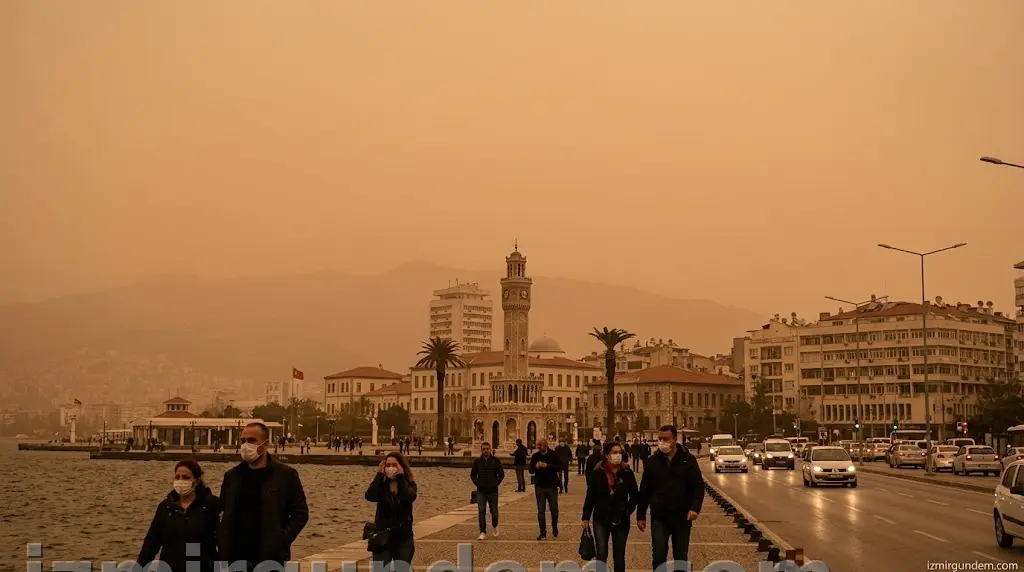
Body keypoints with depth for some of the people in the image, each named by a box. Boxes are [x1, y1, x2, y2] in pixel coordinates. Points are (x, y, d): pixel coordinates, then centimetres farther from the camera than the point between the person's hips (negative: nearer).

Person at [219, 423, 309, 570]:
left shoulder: (285, 475, -2)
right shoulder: (232, 475, 10)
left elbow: (301, 513, 1)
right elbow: (226, 516, 15)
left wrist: (283, 540, -10)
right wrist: (224, 555, 3)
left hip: (272, 559, -4)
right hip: (237, 559, 4)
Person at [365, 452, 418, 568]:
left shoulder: (409, 484, -2)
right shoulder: (381, 485, 0)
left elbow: (409, 497, -25)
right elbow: (369, 496, -21)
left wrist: (400, 477, -20)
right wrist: (379, 475, -16)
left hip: (403, 538, 0)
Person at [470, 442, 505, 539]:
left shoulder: (495, 461, 0)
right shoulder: (477, 461, 2)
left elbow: (501, 474, 5)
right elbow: (472, 474, 10)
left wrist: (496, 483, -5)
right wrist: (477, 483, -2)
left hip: (493, 491, 0)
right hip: (481, 491, 0)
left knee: (494, 511, 7)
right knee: (481, 511, -7)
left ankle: (495, 526, 35)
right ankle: (483, 532, -5)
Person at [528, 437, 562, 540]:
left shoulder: (553, 455, -4)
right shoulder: (535, 456, 4)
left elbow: (559, 467, -12)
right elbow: (531, 470, 4)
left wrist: (548, 465, -25)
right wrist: (536, 467, -18)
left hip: (552, 486, -2)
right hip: (539, 487, 2)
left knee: (554, 509, 7)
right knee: (541, 511, 2)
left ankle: (555, 529, 29)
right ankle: (543, 532, 8)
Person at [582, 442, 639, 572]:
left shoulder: (627, 473, -3)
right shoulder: (597, 473, -4)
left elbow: (635, 495, 5)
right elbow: (590, 497, 1)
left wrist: (629, 510, -10)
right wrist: (586, 517, 2)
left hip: (621, 521, 1)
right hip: (601, 520, -1)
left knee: (619, 555, 10)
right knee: (601, 555, -2)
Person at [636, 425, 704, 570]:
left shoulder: (688, 460, -4)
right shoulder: (652, 461, 0)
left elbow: (698, 486, -4)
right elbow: (644, 490, 5)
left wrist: (695, 507, -20)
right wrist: (641, 516, 6)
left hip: (682, 517, 0)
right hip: (659, 517, 0)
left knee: (681, 558, 11)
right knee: (658, 556, -1)